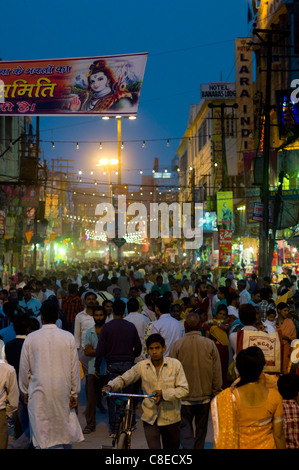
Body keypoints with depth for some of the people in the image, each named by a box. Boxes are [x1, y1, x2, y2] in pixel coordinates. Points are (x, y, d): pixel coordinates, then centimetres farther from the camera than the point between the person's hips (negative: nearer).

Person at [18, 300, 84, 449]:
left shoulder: (31, 338, -5)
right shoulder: (68, 337, -4)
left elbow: (24, 368, 2)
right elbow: (74, 367, -1)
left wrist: (25, 391, 14)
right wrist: (74, 393, 7)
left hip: (39, 392, -1)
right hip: (62, 392, 1)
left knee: (41, 435, 4)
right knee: (66, 431, 14)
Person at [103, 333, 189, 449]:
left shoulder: (175, 364, -5)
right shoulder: (142, 366, -3)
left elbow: (184, 389, -8)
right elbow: (124, 378, 0)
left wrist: (164, 393, -23)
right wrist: (110, 386, -21)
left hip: (170, 418, 1)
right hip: (150, 418, 0)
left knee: (171, 448, 14)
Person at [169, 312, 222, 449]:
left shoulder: (177, 345, -9)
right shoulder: (210, 344, -5)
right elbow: (217, 372, -2)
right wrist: (216, 393, 9)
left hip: (184, 397, -2)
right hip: (205, 396, 2)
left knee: (185, 427, 5)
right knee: (201, 429, 17)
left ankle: (188, 446, -17)